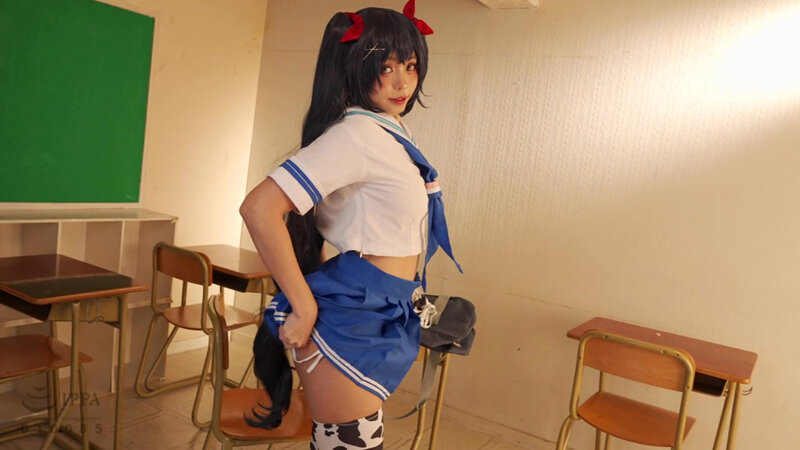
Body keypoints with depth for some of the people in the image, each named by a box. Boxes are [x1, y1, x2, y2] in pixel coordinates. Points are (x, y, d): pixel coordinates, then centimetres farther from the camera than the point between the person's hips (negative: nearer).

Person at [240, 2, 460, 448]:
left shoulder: (393, 132, 9)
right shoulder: (357, 133, -20)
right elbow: (260, 209, -28)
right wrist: (303, 307, -21)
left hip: (381, 318, 9)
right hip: (351, 319, -9)